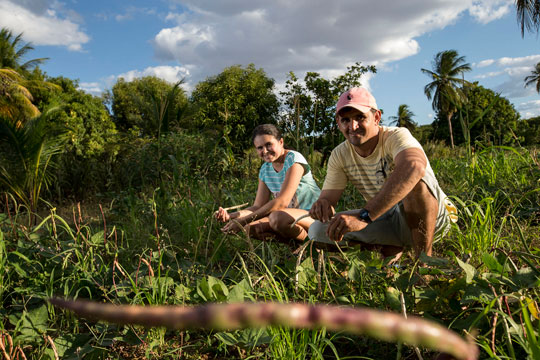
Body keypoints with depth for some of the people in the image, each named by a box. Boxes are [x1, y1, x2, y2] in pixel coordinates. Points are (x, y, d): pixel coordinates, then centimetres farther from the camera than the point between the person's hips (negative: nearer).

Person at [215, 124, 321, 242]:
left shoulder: (294, 159, -15)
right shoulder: (265, 169, 8)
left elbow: (282, 202, -24)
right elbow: (258, 206, 4)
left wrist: (244, 220, -24)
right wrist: (230, 216, -14)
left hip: (313, 215, -6)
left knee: (277, 217, -35)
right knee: (250, 228, -13)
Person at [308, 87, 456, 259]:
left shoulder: (396, 136, -23)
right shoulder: (339, 156, -4)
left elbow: (415, 166, -47)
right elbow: (328, 196, -7)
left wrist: (364, 216, -55)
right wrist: (322, 204, -34)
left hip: (431, 216, -5)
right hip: (387, 217, 5)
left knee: (414, 181, -38)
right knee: (318, 230, -12)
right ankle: (392, 246, -2)